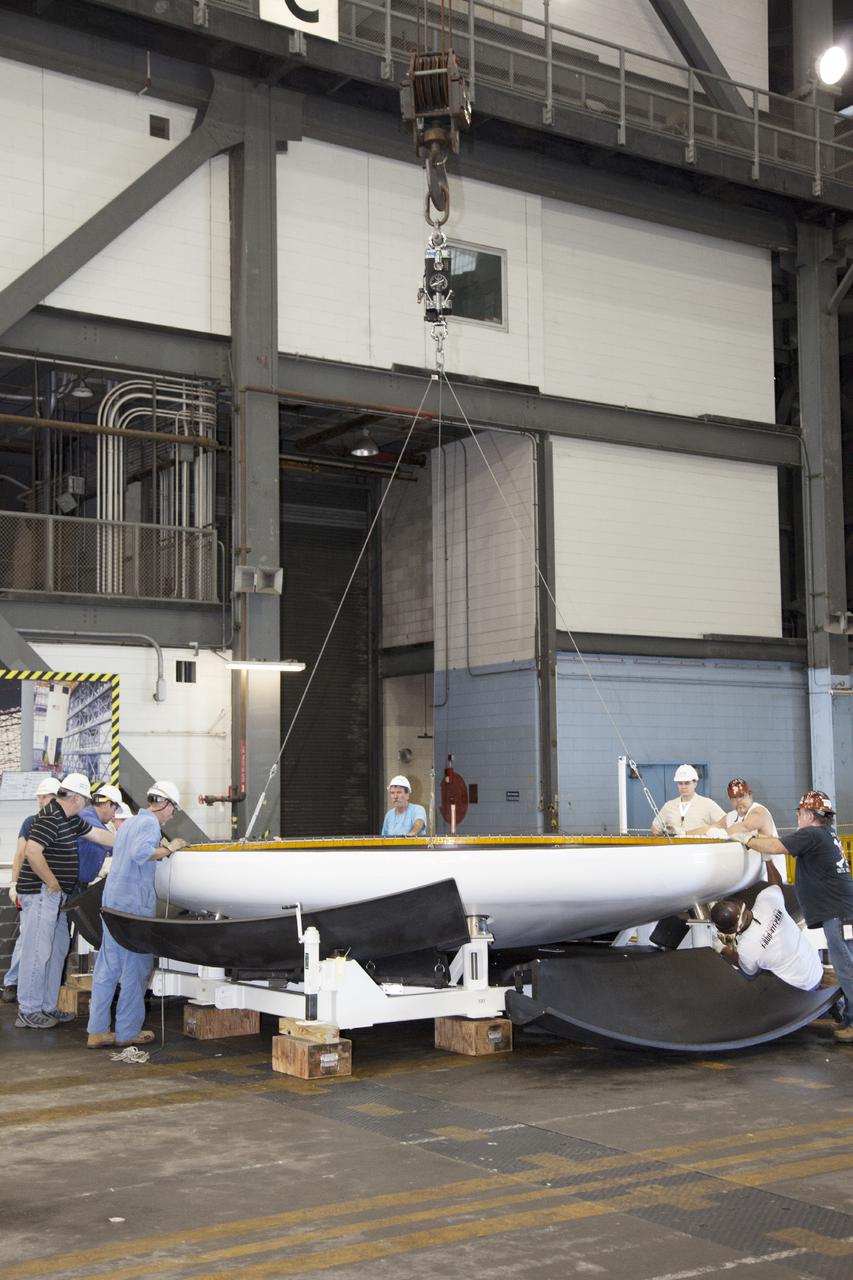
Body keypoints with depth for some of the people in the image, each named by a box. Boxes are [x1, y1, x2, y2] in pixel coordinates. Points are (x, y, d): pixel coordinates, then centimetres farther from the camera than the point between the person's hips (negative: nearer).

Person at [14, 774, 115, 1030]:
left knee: (57, 950, 14)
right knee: (37, 951, -5)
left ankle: (47, 1007, 22)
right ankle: (28, 1011, 1)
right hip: (40, 893, -10)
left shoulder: (69, 819, 15)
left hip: (55, 896, 11)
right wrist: (52, 883, -19)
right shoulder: (50, 818, -17)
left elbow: (98, 835, 25)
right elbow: (32, 851, -27)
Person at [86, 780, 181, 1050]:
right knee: (136, 968, -1)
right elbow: (140, 852, -25)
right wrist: (169, 849, -11)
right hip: (135, 903, -9)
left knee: (107, 967, 8)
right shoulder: (150, 823, -8)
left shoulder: (128, 823, 21)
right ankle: (128, 1032, 3)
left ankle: (97, 1031, 9)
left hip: (112, 901, 9)